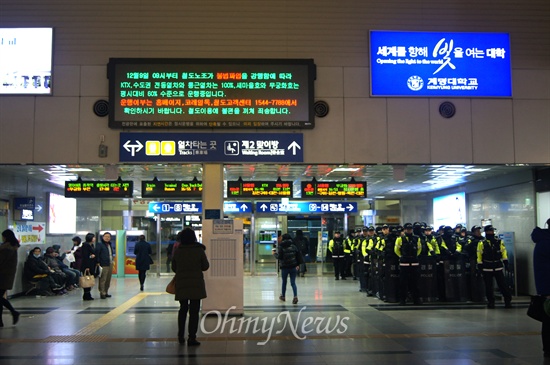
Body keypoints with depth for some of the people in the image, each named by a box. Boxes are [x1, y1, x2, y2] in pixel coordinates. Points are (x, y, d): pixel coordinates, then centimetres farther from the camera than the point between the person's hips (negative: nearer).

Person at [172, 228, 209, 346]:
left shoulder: (177, 251, -2)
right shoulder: (199, 250, -9)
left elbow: (174, 268, 7)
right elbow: (205, 266, -2)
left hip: (181, 284, 3)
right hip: (196, 285, -3)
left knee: (183, 309, 18)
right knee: (194, 311, 2)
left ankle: (181, 336, 23)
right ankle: (191, 338, 1)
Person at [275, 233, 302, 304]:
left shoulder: (281, 247, -10)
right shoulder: (294, 246, 2)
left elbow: (279, 256, -15)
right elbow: (298, 255, 2)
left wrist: (275, 253, 5)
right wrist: (298, 264, 9)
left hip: (284, 267, -2)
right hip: (293, 267, 2)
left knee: (284, 282, 16)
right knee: (293, 283, 4)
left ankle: (283, 296, 31)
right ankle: (295, 296, -14)